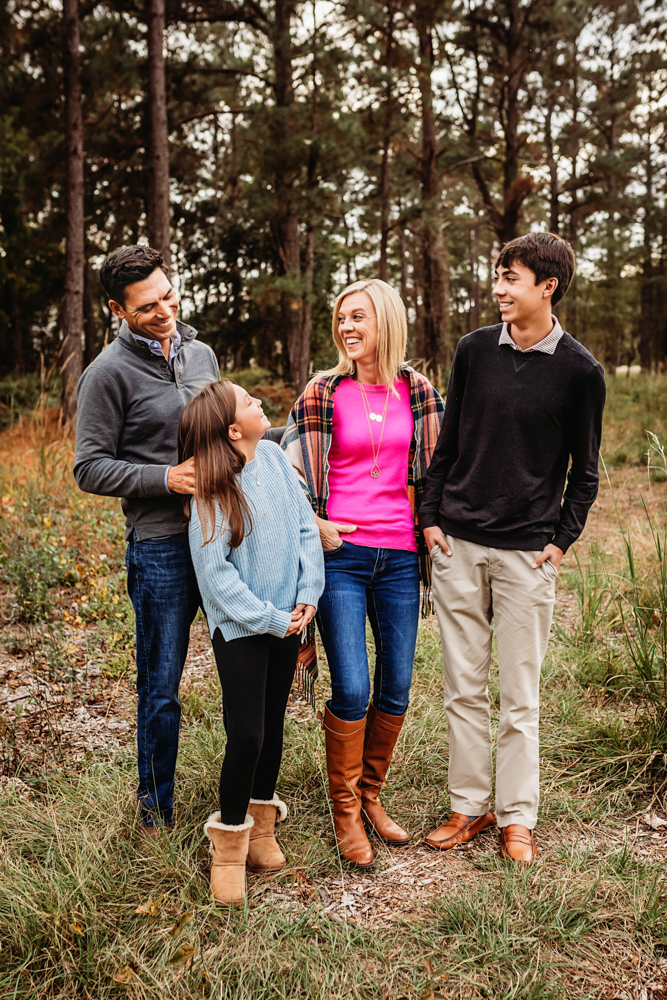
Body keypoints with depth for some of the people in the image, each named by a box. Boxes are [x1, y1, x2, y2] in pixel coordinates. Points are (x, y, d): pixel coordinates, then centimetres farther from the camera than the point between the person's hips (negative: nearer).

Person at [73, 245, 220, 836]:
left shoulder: (201, 353, 12)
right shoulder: (110, 373, -7)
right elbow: (90, 469, -8)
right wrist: (166, 478, -18)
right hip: (161, 547, -5)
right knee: (161, 686, 4)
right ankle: (156, 811, 23)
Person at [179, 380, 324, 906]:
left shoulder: (275, 458, 1)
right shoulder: (214, 490, -15)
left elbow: (306, 527, 5)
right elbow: (215, 571, -15)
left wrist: (307, 596, -4)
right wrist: (271, 619, -14)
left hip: (287, 618, 6)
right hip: (240, 625, -5)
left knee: (273, 726, 14)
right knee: (247, 734, -6)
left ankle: (261, 828, 32)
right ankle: (229, 845, 14)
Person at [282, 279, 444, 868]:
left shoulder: (417, 392, 7)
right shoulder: (323, 393, 1)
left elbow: (438, 463, 18)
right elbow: (290, 470, 5)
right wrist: (315, 526, -3)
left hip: (400, 557, 3)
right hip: (341, 554, -3)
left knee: (396, 689, 8)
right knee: (351, 690, -6)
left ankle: (371, 797, 29)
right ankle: (345, 812, 13)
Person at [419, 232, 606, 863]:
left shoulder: (579, 371, -2)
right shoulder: (475, 350, 5)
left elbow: (585, 469, 6)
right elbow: (448, 442, 11)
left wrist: (562, 540, -2)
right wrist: (431, 516, 5)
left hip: (527, 550, -2)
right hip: (458, 543, 3)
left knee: (519, 696, 6)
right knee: (463, 689, 9)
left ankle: (517, 818, 20)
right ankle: (468, 806, 23)